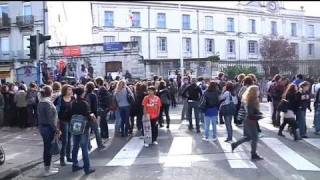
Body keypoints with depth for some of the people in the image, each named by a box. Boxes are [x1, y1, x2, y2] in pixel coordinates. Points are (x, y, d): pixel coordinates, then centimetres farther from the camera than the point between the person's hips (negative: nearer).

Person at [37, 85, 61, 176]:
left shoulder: (40, 102, 8)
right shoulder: (48, 103, -19)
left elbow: (40, 115, 12)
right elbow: (51, 118, -21)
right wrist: (56, 129, -16)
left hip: (42, 126, 9)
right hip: (49, 128, -9)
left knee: (47, 148, 17)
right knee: (49, 148, 1)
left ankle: (47, 167, 29)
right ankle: (47, 170, 10)